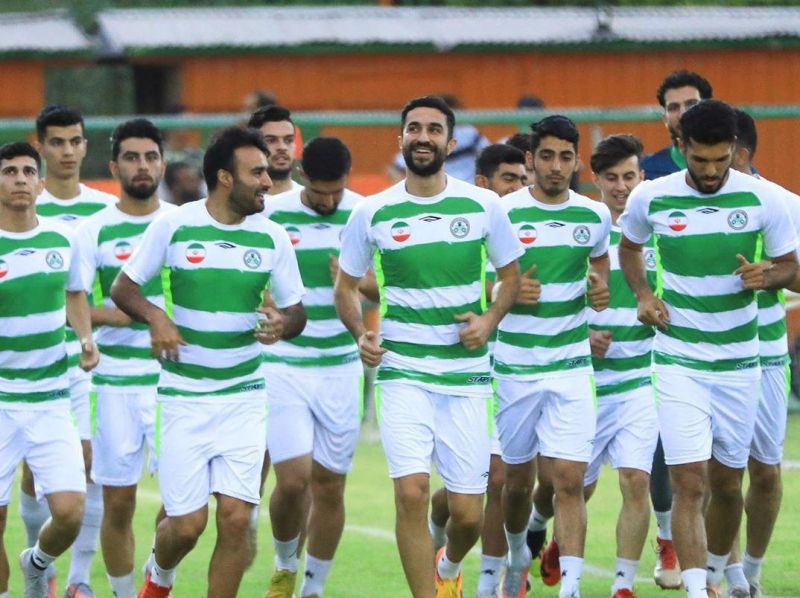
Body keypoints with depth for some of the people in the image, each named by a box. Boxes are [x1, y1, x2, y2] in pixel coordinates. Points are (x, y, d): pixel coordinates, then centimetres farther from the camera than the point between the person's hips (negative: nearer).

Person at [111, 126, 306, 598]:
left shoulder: (272, 237, 1)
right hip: (184, 395, -2)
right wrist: (155, 317, -18)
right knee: (187, 523, -2)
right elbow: (123, 288, 2)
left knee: (236, 519, -9)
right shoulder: (174, 226, -6)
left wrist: (282, 324, -16)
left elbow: (296, 311, 8)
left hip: (244, 396, 2)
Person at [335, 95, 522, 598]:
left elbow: (511, 275, 12)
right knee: (411, 492, -18)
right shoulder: (373, 213, 0)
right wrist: (362, 334, -7)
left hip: (467, 375, 1)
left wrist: (490, 320, -7)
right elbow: (346, 286, 11)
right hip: (403, 373, -1)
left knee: (468, 513, 3)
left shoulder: (482, 206, 1)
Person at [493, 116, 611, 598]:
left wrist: (600, 288, 3)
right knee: (518, 480, 10)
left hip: (571, 366, 1)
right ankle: (518, 555, 38)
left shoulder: (595, 215, 4)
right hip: (514, 367, -1)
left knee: (568, 480, -11)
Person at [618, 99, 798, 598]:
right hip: (678, 362, -2)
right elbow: (629, 247, 16)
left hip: (740, 362, 2)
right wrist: (643, 295, -1)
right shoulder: (651, 198, -4)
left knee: (727, 484, 12)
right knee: (690, 484, -13)